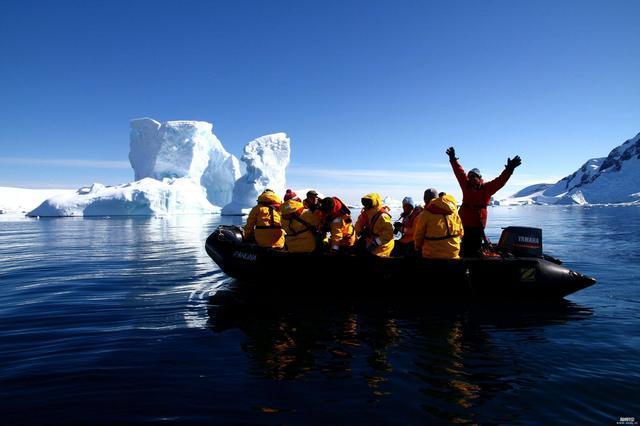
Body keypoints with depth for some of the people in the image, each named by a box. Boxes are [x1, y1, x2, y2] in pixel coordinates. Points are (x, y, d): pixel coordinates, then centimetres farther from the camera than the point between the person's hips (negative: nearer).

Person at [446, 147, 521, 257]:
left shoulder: (486, 188, -3)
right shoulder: (466, 185, 6)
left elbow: (500, 181, -13)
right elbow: (459, 172, 14)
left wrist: (509, 169, -25)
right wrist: (453, 160, 16)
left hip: (478, 224, -4)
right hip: (464, 223, 4)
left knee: (476, 249, 1)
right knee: (466, 248, 12)